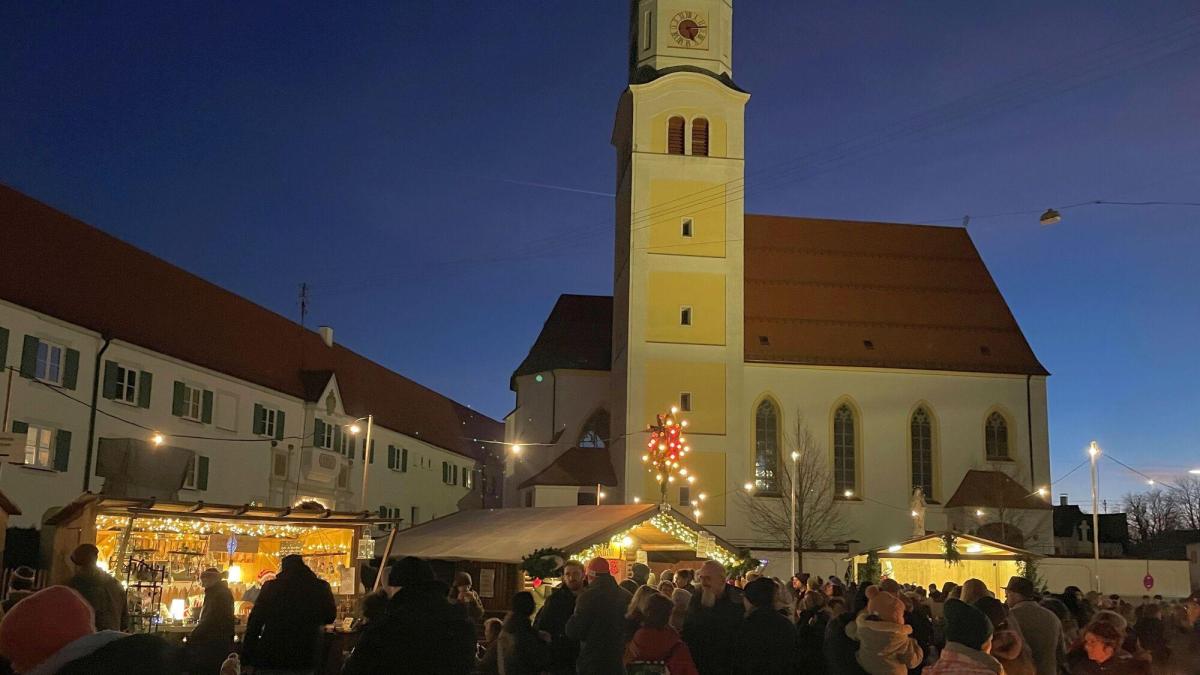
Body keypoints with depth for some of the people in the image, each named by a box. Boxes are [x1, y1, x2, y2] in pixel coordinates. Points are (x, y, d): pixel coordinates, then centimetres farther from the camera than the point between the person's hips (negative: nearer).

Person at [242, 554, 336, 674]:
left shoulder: (270, 587, -3)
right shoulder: (320, 587, -2)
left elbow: (255, 621, 0)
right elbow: (330, 617, 13)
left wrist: (246, 656, 5)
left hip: (271, 655, -1)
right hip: (306, 656, 1)